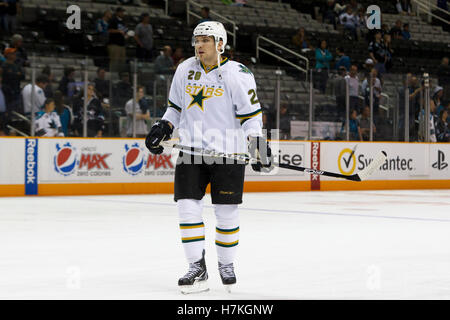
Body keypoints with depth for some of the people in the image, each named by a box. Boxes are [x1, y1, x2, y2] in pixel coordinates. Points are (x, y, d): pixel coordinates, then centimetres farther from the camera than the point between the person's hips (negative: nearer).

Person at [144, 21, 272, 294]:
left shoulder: (237, 74, -8)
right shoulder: (185, 70, 7)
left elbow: (251, 114, -6)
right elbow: (176, 106, 19)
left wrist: (258, 143, -17)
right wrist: (164, 128, 3)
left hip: (227, 152, -4)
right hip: (191, 150, 4)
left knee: (227, 212, 2)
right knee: (188, 207, -5)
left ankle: (227, 264, 22)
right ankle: (197, 269, 2)